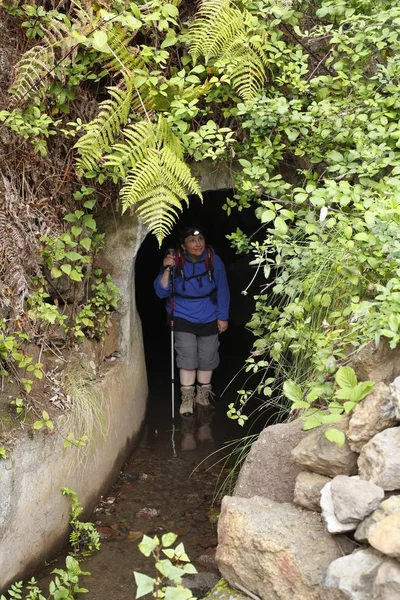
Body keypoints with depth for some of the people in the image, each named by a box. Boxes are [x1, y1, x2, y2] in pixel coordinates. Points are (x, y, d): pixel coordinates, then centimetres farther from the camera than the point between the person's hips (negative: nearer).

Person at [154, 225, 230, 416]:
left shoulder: (214, 261, -17)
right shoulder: (175, 261, -17)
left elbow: (222, 290, -6)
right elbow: (161, 292, -18)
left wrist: (223, 317, -3)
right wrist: (167, 270, -32)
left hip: (209, 319, 1)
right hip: (183, 318, -1)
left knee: (207, 357, 12)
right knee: (187, 357, -5)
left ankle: (203, 394, 33)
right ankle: (187, 397, 13)